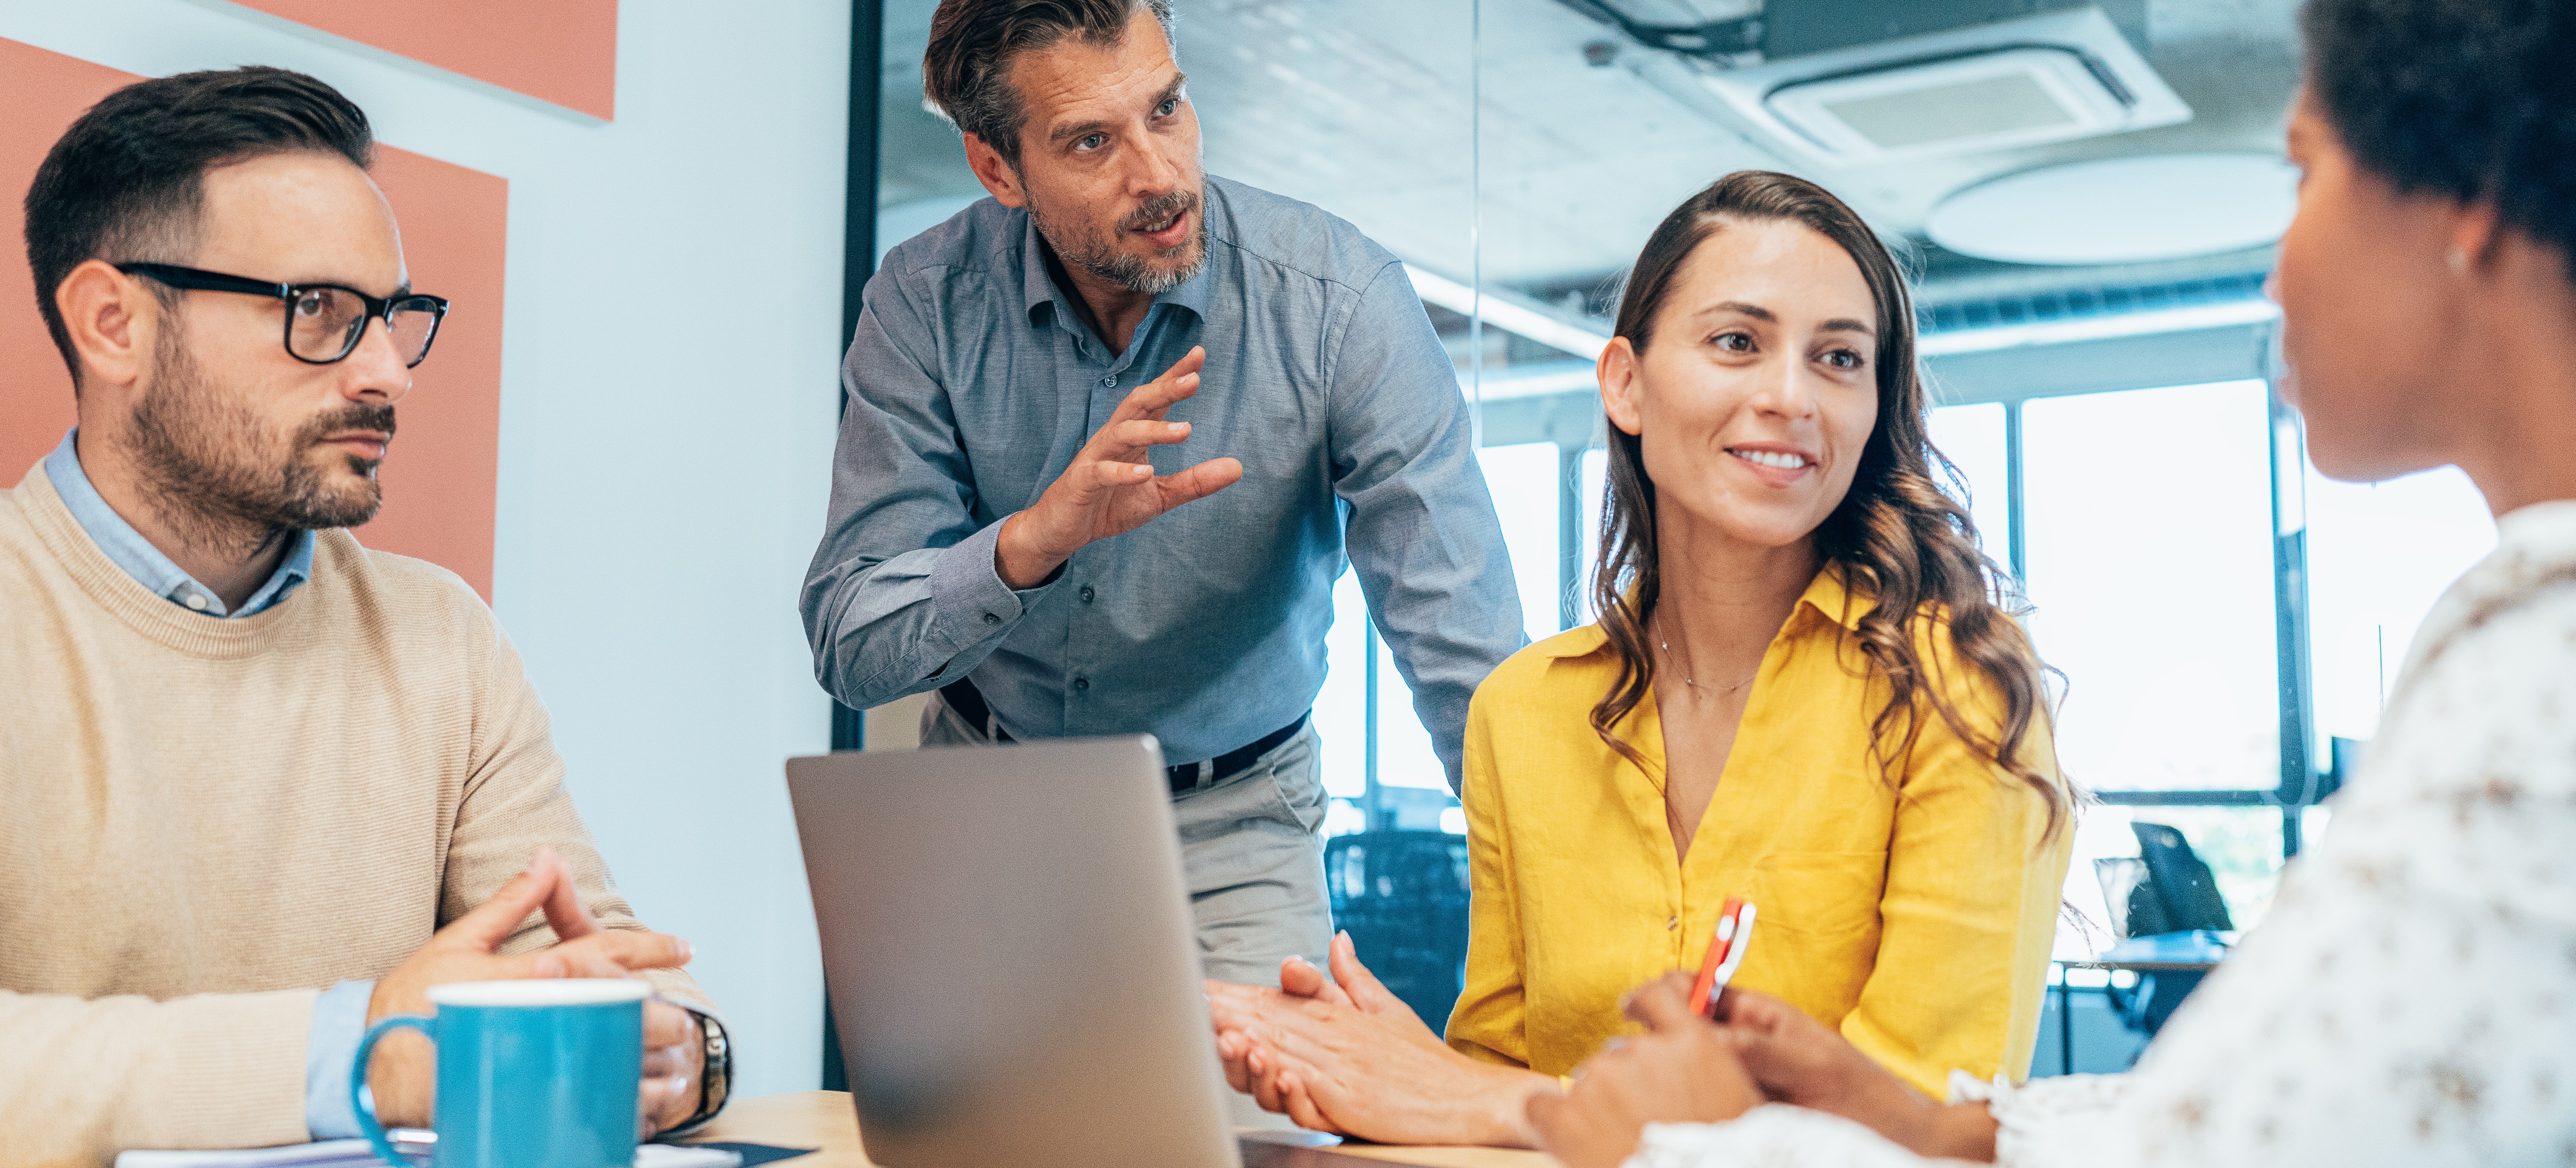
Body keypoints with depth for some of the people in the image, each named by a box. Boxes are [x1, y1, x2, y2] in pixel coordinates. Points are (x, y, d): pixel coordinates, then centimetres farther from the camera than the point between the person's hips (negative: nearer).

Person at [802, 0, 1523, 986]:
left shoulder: (1340, 301, -20)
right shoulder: (926, 303, -14)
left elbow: (1473, 655, -22)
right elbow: (847, 647, -17)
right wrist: (1033, 541, -36)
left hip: (1232, 820, -1)